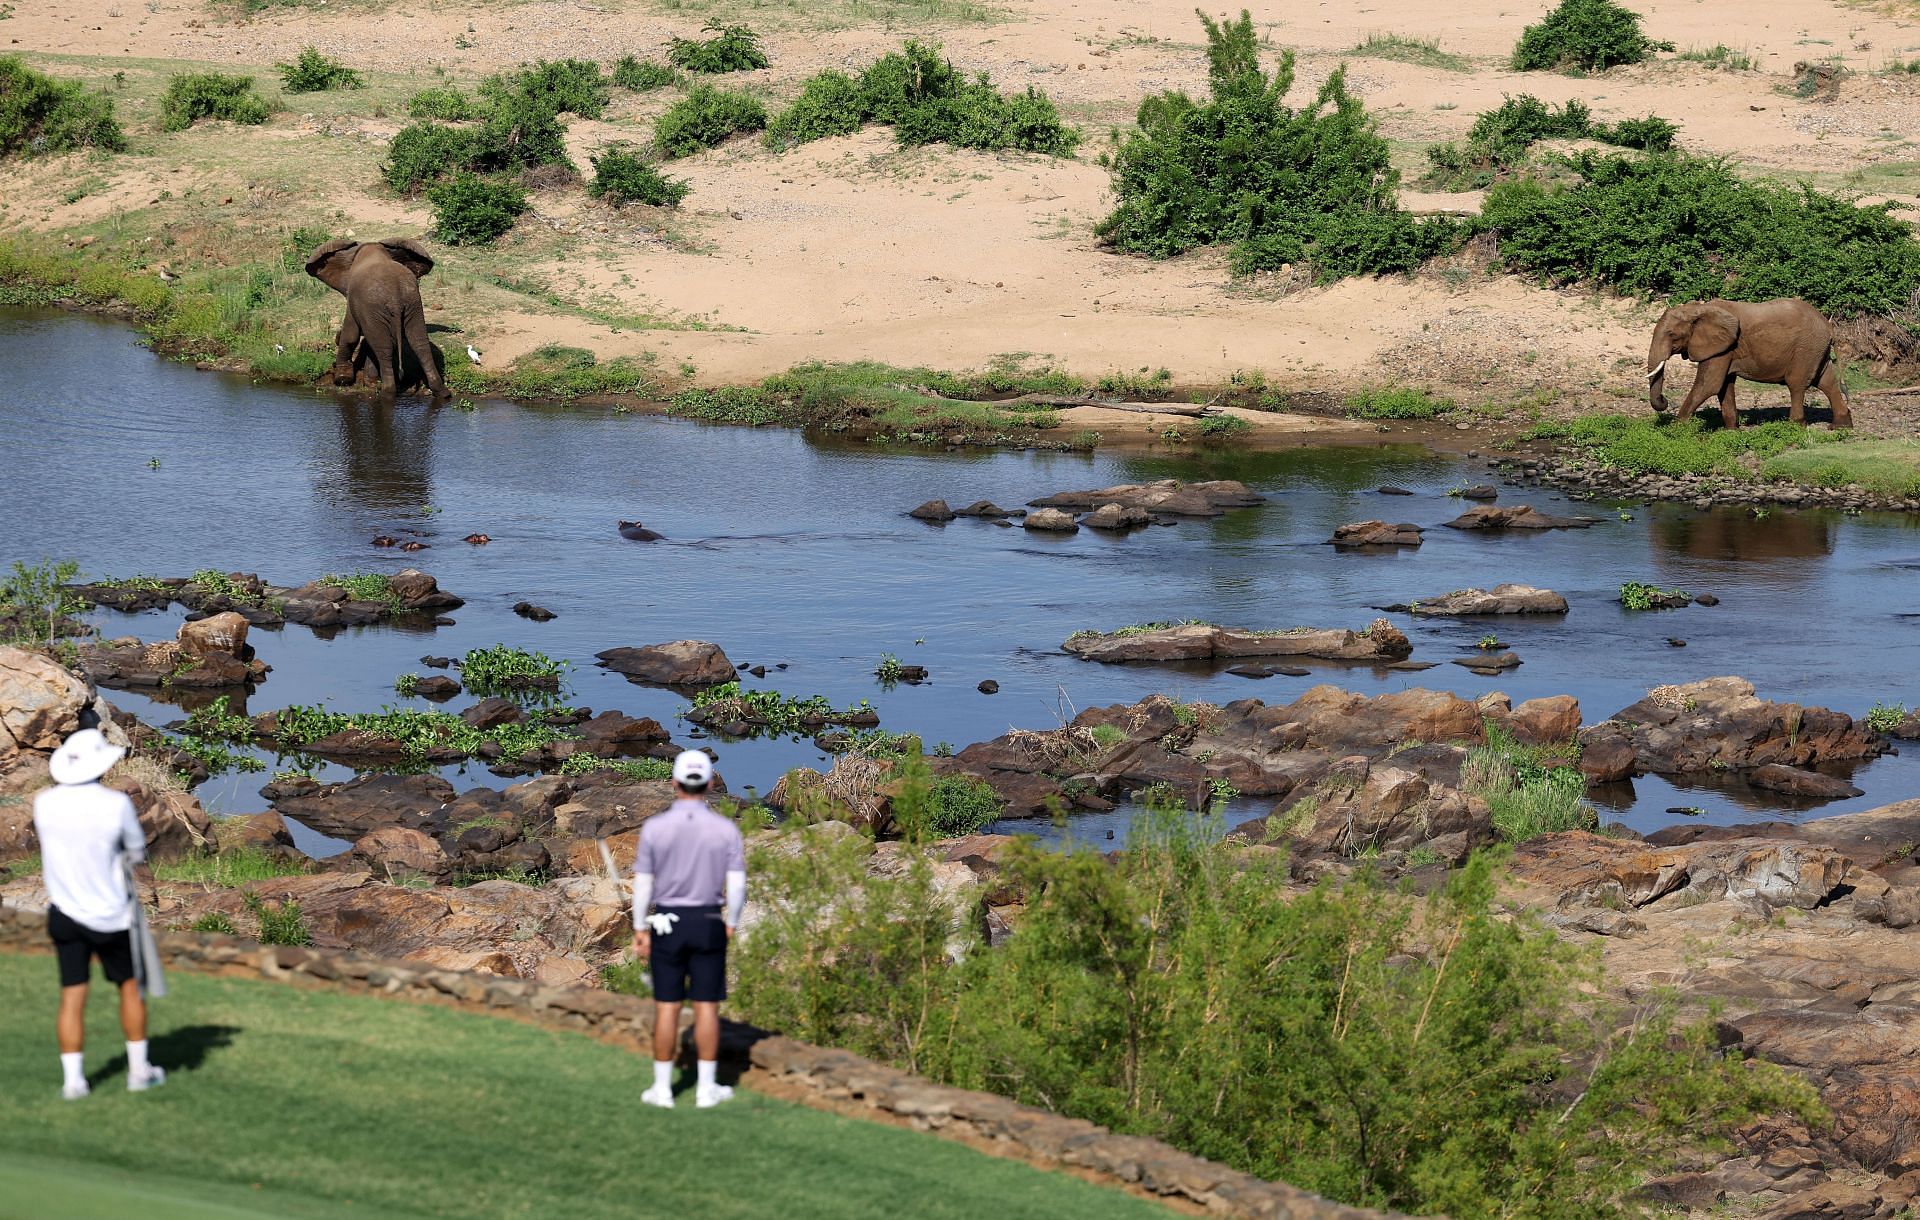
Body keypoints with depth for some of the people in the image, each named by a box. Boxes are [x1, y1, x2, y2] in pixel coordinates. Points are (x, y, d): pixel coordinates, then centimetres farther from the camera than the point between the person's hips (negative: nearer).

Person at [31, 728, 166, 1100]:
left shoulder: (44, 803, -5)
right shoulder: (116, 804, -15)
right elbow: (138, 853, -4)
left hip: (65, 912, 2)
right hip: (111, 914, -2)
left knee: (72, 995, 5)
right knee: (130, 985, 15)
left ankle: (73, 1079, 2)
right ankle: (139, 1069, 19)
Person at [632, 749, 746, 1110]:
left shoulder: (654, 827, -8)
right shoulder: (726, 829, -7)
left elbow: (642, 883, -5)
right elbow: (736, 885, -7)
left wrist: (639, 930, 5)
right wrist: (731, 923, 10)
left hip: (666, 924, 0)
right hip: (708, 924, 0)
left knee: (667, 1007, 5)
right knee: (706, 1007, 6)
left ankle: (662, 1088, 9)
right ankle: (707, 1088, 8)